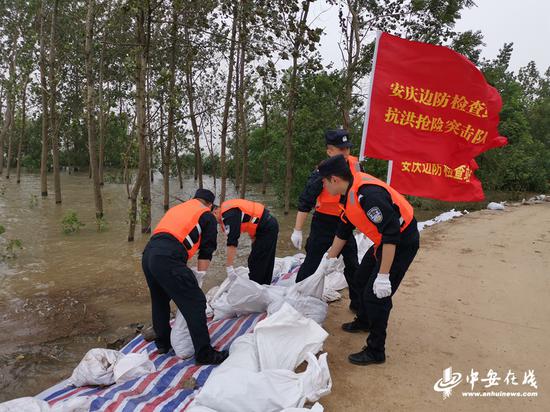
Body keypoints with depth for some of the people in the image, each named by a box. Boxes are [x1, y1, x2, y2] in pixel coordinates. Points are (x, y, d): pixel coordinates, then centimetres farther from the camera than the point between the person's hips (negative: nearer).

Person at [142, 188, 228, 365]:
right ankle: (205, 354, 4)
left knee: (160, 300, 26)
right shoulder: (207, 216, 14)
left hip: (147, 254, 8)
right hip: (167, 259, -8)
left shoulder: (176, 208, 32)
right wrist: (197, 280, 17)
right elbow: (206, 252, 9)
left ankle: (162, 342, 41)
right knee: (195, 303, 0)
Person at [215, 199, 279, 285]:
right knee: (265, 264, 19)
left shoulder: (229, 214, -22)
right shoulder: (226, 208, 9)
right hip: (270, 225, 10)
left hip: (267, 228, -10)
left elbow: (232, 242, -26)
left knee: (255, 263, -5)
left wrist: (229, 267, -23)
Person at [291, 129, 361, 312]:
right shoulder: (322, 172, -21)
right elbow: (305, 202, -18)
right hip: (324, 223, -5)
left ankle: (358, 302, 28)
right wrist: (297, 230, -18)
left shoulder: (354, 164, -6)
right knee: (311, 264, 3)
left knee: (352, 264, 13)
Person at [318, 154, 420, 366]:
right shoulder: (350, 193, 1)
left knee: (376, 295, -7)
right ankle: (364, 322, 46)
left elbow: (391, 234, -33)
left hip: (402, 243, -10)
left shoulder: (368, 194, -32)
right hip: (385, 240, 10)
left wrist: (384, 275, -30)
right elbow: (344, 230, 14)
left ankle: (375, 352, 10)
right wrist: (330, 259, 23)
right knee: (362, 278, 23)